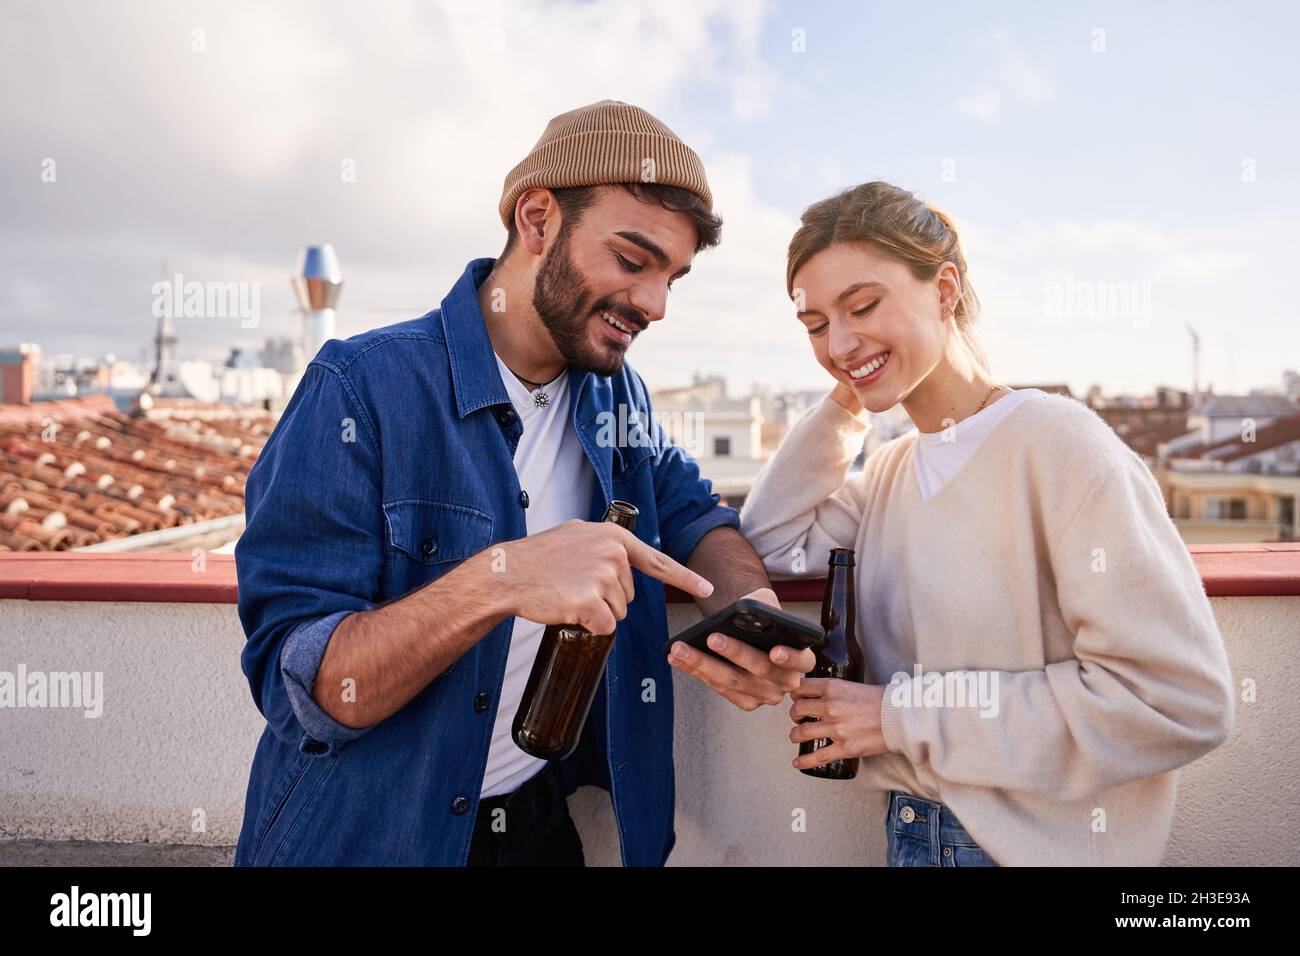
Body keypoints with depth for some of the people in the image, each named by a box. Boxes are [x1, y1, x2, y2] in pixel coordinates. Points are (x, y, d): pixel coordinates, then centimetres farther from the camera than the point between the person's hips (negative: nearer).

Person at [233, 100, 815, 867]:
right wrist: (498, 579, -38)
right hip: (367, 838, -5)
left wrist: (751, 608, -20)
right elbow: (294, 686, -23)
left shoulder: (618, 395, 0)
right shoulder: (363, 388, -20)